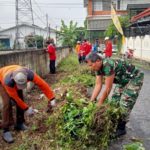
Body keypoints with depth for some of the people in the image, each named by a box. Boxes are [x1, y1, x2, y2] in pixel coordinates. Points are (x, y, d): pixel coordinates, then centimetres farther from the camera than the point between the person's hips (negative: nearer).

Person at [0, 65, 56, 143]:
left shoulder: (29, 74, -41)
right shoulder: (8, 82, -45)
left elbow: (42, 84, -36)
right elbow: (15, 97, -32)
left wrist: (51, 99, -38)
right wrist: (26, 109, -24)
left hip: (14, 82, 4)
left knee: (20, 100, -2)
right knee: (7, 103, -19)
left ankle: (19, 124, 16)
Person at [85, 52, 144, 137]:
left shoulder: (108, 66, -35)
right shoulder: (99, 67, -8)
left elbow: (108, 89, -30)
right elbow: (98, 85, -6)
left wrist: (99, 104, -20)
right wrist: (91, 101, -10)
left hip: (135, 79, -9)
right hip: (123, 80, 9)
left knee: (124, 104, -8)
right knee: (114, 101, 7)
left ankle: (121, 128, 6)